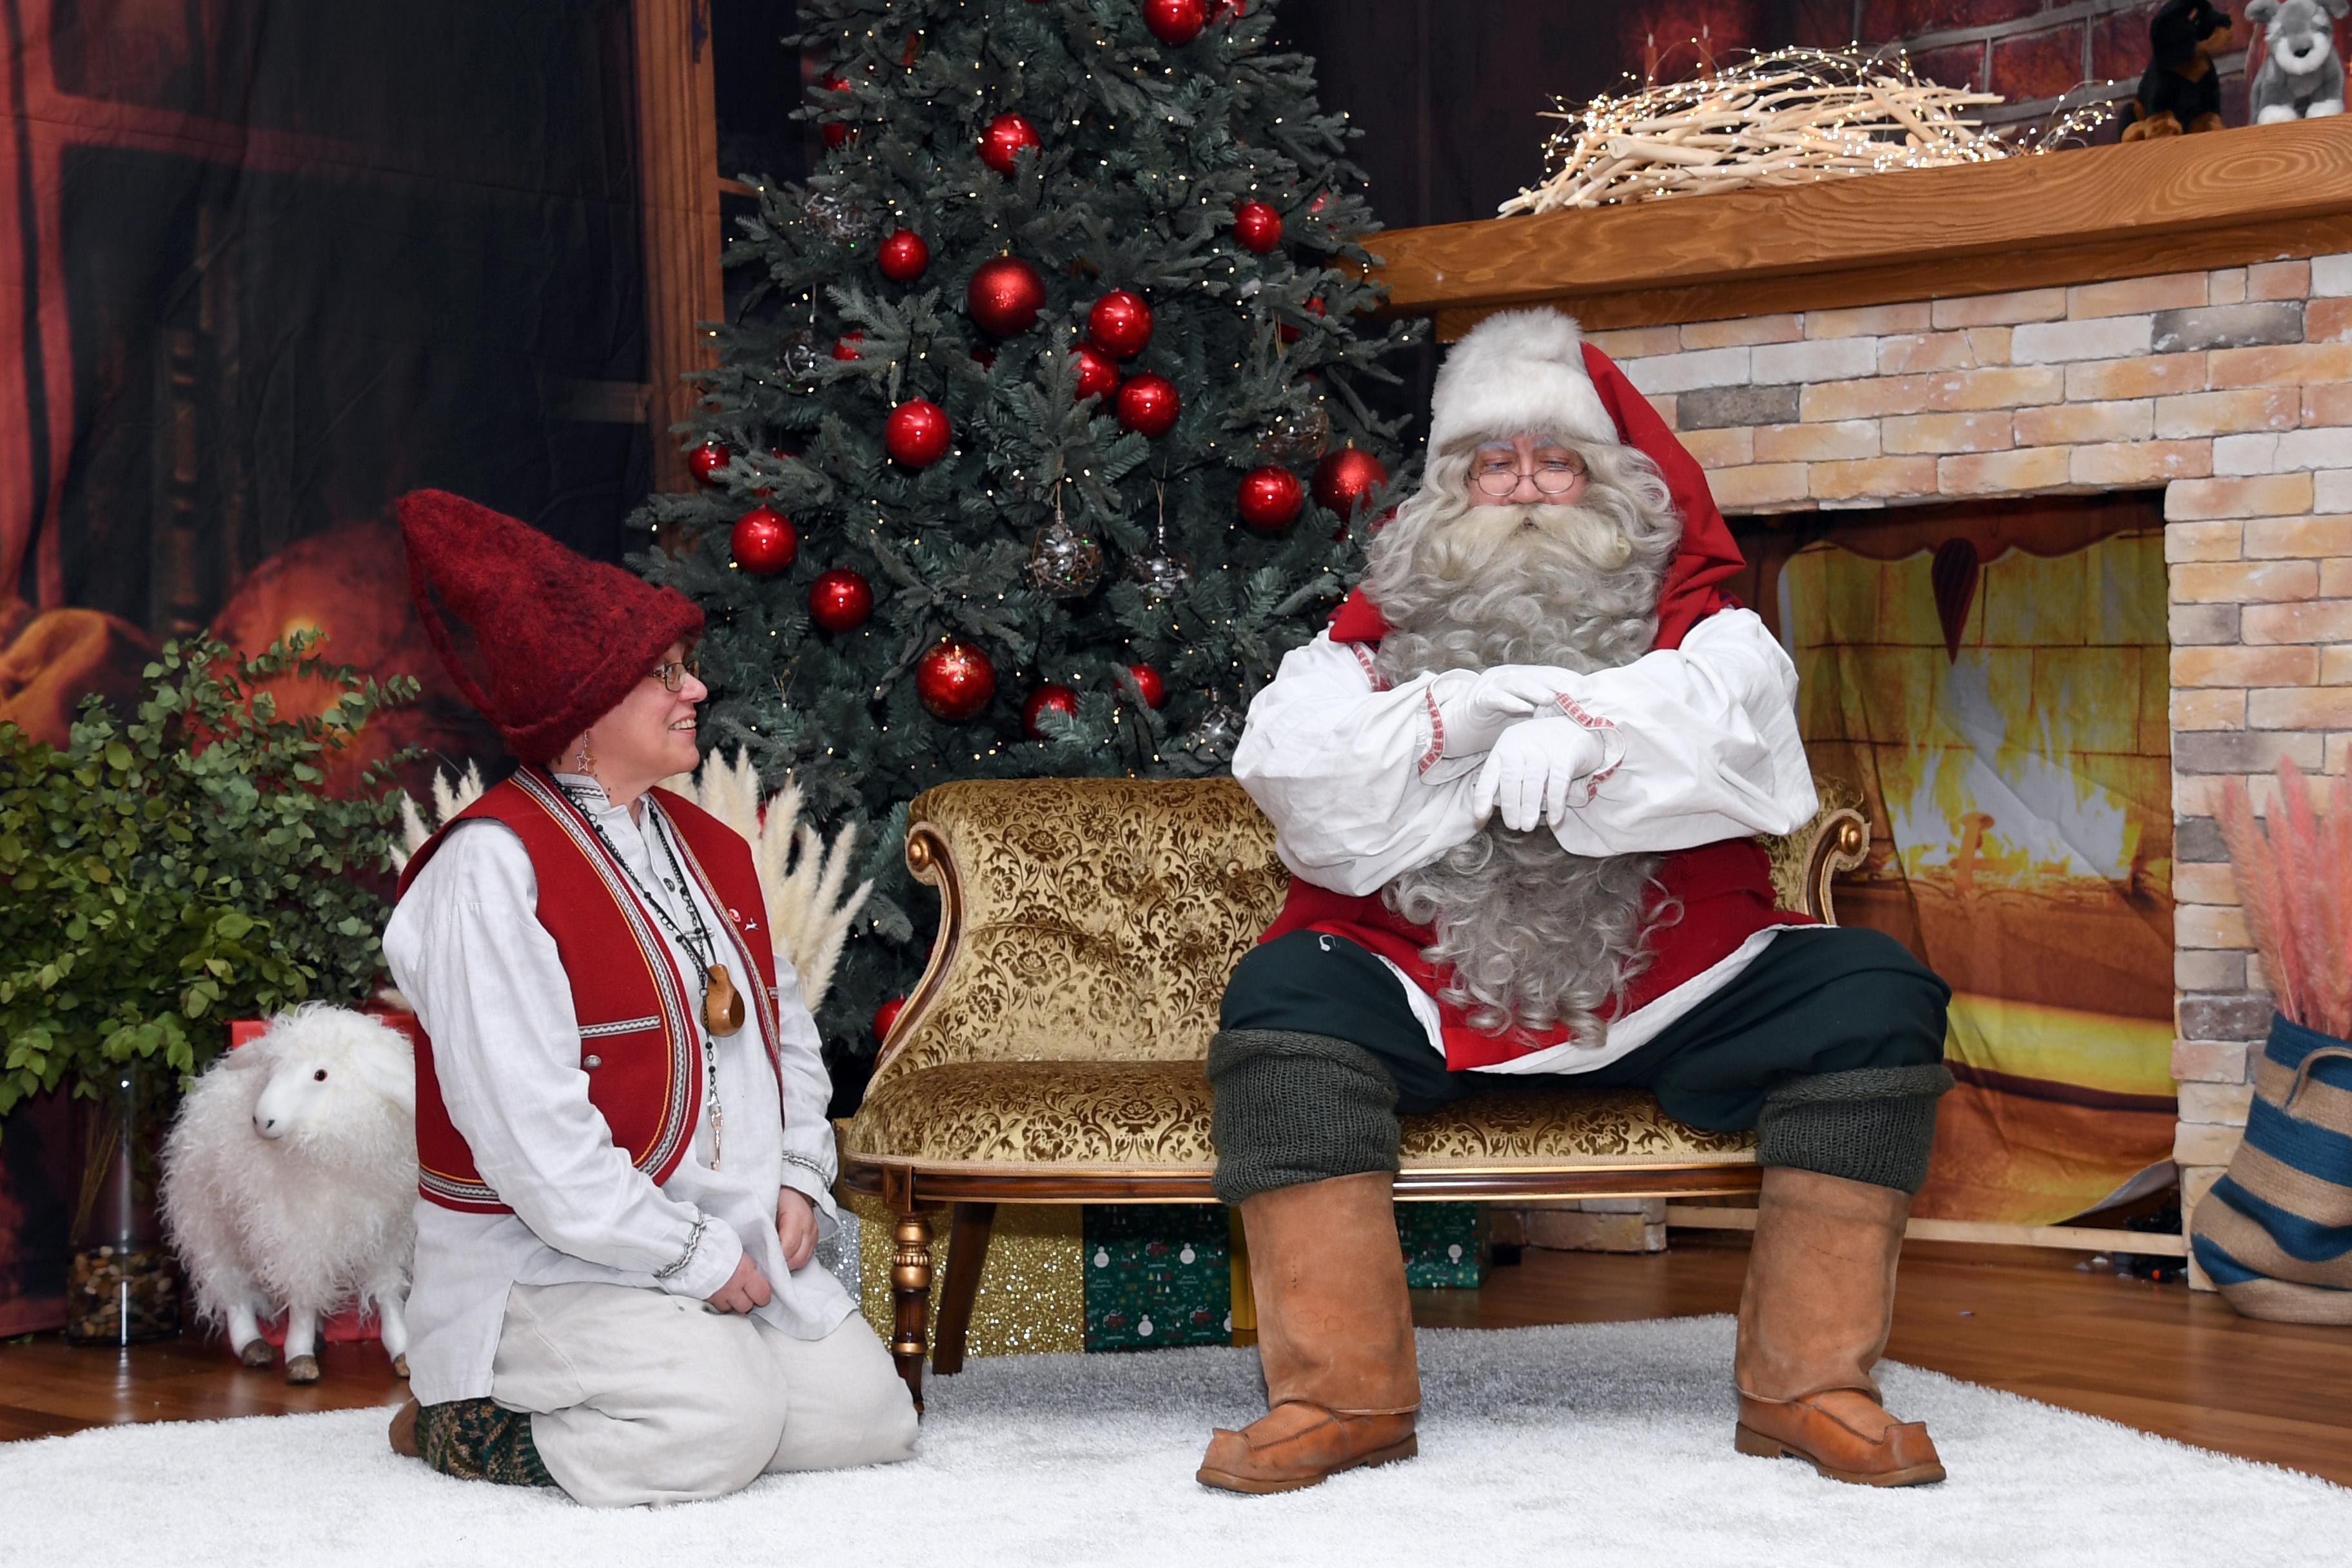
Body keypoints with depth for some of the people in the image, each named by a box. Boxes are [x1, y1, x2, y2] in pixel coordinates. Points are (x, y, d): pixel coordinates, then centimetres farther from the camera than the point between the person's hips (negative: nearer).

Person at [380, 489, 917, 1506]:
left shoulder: (709, 849, 13)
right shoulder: (493, 866, -15)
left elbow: (785, 1025, 21)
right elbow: (530, 1127, -21)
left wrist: (798, 1177, 2)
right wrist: (692, 1257, -18)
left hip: (739, 1249, 8)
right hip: (552, 1259, -8)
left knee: (869, 1418, -4)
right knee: (717, 1426, -26)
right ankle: (465, 1419, -1)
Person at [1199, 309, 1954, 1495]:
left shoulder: (1688, 618, 15)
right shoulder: (1383, 624, 15)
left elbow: (1735, 737, -7)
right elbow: (1294, 773, -3)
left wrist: (1586, 736, -25)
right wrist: (1464, 710, -15)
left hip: (1672, 990, 1)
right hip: (1429, 987, 0)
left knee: (1877, 995, -20)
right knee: (1279, 997, -28)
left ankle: (1808, 1384, -16)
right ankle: (1342, 1392, -25)